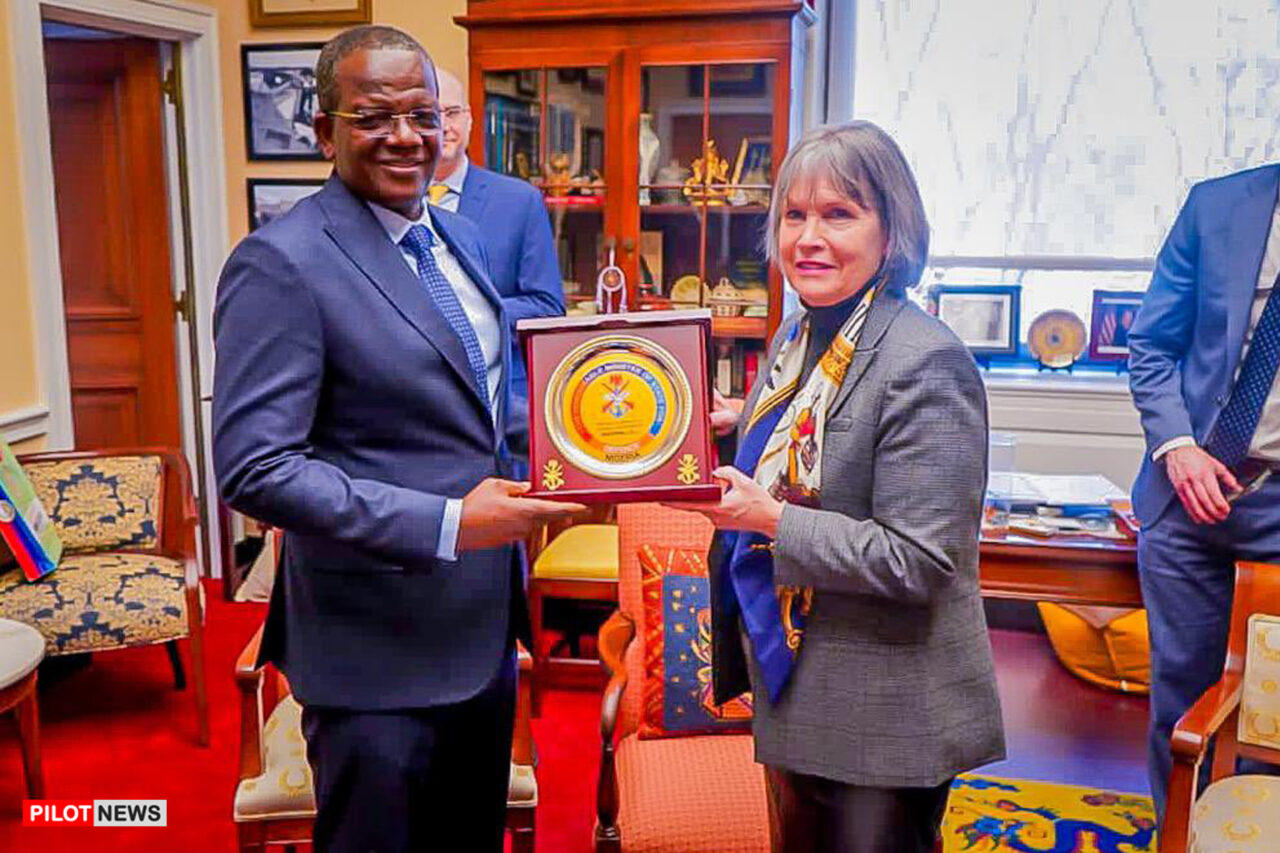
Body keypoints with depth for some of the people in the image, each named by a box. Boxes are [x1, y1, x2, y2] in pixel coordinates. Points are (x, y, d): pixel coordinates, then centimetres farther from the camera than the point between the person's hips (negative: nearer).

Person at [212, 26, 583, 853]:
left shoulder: (459, 236, 8)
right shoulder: (281, 263, -17)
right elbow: (254, 468, -22)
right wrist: (447, 524, -26)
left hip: (486, 625, 8)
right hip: (381, 651, -7)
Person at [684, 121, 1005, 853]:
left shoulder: (927, 364, -21)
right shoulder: (799, 338, 5)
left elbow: (918, 561, -24)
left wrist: (771, 519, -26)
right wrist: (741, 426, 0)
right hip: (793, 687, 8)